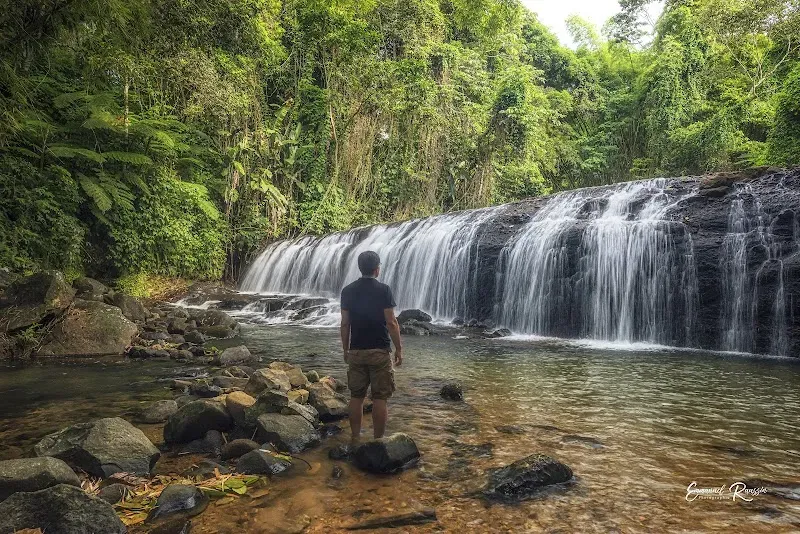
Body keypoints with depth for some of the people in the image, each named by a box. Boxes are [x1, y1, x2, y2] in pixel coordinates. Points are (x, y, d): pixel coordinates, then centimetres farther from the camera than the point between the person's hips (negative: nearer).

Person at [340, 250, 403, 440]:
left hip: (356, 351, 4)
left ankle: (355, 438, 18)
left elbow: (345, 324, 4)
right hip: (379, 351, -3)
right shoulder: (383, 290, -8)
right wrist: (399, 348, -2)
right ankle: (378, 440, 9)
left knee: (356, 396, 11)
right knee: (379, 398, 4)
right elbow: (391, 322, -10)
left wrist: (345, 350, 14)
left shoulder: (348, 291, 3)